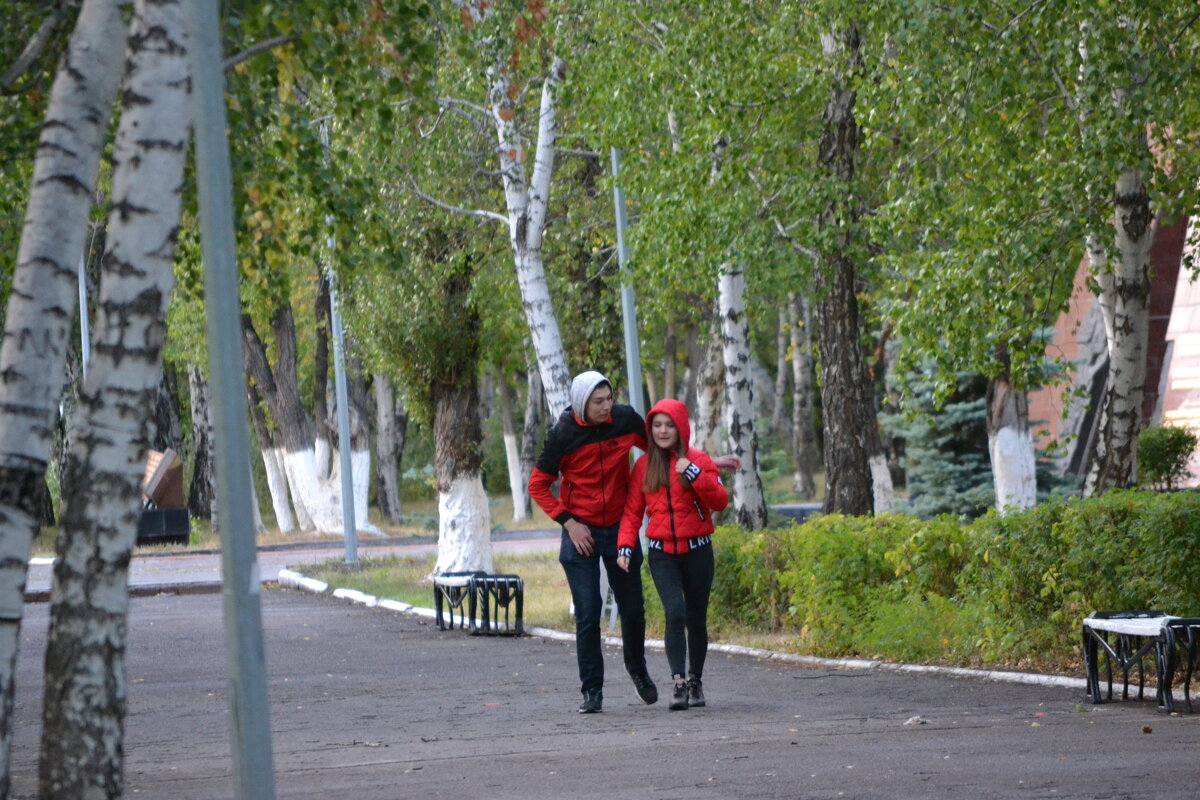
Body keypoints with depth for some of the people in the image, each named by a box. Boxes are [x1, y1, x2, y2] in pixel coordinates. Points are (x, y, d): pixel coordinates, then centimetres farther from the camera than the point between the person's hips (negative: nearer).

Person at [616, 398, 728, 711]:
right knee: (675, 613, -18)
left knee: (696, 620, 9)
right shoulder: (644, 465, 6)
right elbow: (632, 511, 9)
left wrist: (695, 475, -22)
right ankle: (678, 684, -21)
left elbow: (720, 502, -10)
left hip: (697, 551, 0)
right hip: (662, 553, 0)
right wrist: (625, 545, -4)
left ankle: (695, 681, 26)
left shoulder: (697, 460, -1)